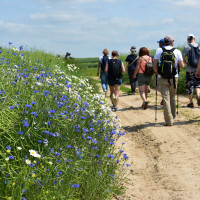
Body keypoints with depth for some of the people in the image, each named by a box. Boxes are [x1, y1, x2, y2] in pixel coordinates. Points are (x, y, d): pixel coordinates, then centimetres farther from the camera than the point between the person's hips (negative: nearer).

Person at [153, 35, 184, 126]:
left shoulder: (159, 51, 0)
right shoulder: (177, 52, -2)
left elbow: (154, 65, -2)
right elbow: (182, 66, 0)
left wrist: (156, 72, 18)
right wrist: (182, 62, 22)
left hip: (163, 78, -1)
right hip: (173, 78, 1)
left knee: (166, 99, -1)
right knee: (172, 98, 20)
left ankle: (169, 121, -7)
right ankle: (173, 116, 32)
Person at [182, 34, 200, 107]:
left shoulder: (186, 47, -5)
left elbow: (183, 58, -12)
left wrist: (186, 62, 6)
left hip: (190, 69, -3)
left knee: (189, 85, 5)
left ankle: (191, 102, 7)